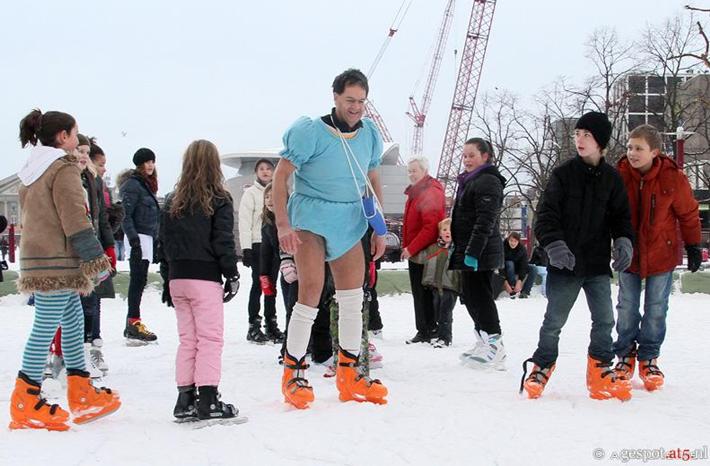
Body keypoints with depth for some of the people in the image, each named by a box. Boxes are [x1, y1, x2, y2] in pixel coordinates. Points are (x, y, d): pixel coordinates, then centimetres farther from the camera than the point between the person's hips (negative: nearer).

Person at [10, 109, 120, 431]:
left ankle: (82, 397, 18)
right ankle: (26, 404, -4)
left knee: (73, 322, 14)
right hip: (57, 262, -10)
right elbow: (75, 221, -16)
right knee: (46, 327, -7)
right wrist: (97, 258, -13)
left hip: (36, 257, 10)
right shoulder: (64, 168, -10)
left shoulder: (31, 171, 18)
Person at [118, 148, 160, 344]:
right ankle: (134, 324, -11)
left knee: (139, 280, 9)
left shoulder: (147, 184, 21)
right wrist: (133, 239, -23)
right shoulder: (133, 184, -9)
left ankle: (132, 325, 13)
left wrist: (155, 239, 23)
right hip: (139, 238, -9)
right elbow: (126, 214, -16)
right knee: (138, 280, -11)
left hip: (147, 238, 9)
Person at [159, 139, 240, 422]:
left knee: (187, 339, 11)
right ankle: (207, 401, -4)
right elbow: (224, 241, -9)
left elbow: (164, 242, 12)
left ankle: (185, 399, 11)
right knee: (210, 338, -2)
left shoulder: (172, 201, 10)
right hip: (205, 277, -5)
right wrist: (232, 274, -2)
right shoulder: (219, 200, -5)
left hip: (177, 278, 5)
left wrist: (167, 280, 16)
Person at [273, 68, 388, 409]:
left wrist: (379, 230, 12)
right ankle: (293, 374, -3)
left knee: (353, 300, 6)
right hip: (310, 219, -6)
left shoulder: (369, 134, 3)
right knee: (311, 292, -16)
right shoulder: (311, 132, -14)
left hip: (349, 222, 6)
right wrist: (283, 225, -22)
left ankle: (348, 375, 18)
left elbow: (372, 182, 15)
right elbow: (280, 176, -13)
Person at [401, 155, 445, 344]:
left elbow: (431, 227, -22)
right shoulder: (415, 192, 18)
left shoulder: (431, 192, -14)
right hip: (414, 252, 10)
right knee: (419, 293, 12)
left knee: (424, 294, -6)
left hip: (424, 253, -10)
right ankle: (425, 330, 17)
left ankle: (427, 331, -1)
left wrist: (411, 248, -21)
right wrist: (407, 247, 16)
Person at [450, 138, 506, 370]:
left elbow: (485, 221, -21)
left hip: (480, 253, -10)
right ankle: (485, 343, 21)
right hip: (468, 251, 10)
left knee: (480, 297, -9)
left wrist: (472, 251, -25)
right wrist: (460, 250, 23)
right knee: (471, 295, 13)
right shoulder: (469, 181, 20)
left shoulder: (488, 181, -12)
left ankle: (494, 346, -6)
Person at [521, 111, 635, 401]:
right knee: (554, 320, 2)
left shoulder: (612, 178, 6)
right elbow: (546, 215, -6)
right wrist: (554, 245, -20)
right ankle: (541, 369, 18)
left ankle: (600, 373, 16)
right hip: (564, 263, -2)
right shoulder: (563, 174, -3)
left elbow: (621, 216, 11)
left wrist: (623, 242, -8)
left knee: (604, 320, 3)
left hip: (598, 265, 3)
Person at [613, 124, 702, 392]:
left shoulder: (673, 178, -15)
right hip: (628, 255, 1)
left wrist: (693, 247, 1)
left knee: (656, 310, 6)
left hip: (661, 255, -1)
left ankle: (648, 359, 20)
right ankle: (626, 355, 24)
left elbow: (689, 214, -3)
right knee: (626, 309, 7)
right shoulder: (619, 175, -13)